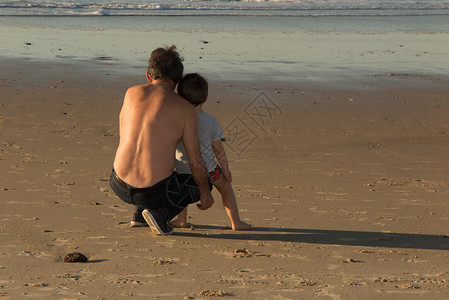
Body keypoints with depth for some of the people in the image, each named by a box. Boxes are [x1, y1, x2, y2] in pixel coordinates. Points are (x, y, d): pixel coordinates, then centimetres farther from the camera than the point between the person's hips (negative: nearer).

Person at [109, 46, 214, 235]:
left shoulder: (131, 93, 6)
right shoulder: (185, 109, -4)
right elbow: (196, 162, -1)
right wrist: (206, 193, 17)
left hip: (120, 186, 5)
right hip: (155, 191, -4)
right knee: (200, 184, 26)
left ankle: (139, 212, 26)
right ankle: (160, 213, 4)